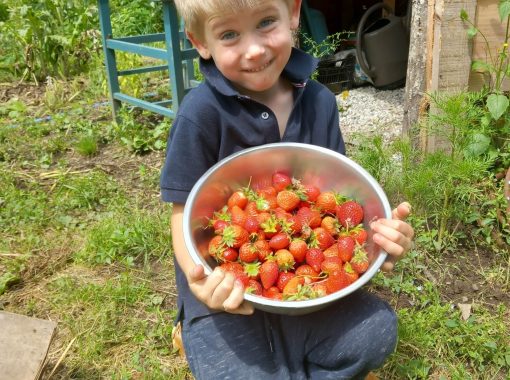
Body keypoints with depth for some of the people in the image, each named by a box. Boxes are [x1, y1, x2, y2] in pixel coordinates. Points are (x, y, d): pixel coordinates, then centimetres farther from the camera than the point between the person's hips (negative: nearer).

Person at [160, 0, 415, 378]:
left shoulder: (319, 102, -1)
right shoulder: (201, 114, -15)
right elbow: (187, 216, -12)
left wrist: (377, 230, -17)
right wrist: (203, 281, -33)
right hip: (228, 292, -3)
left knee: (377, 330, -13)